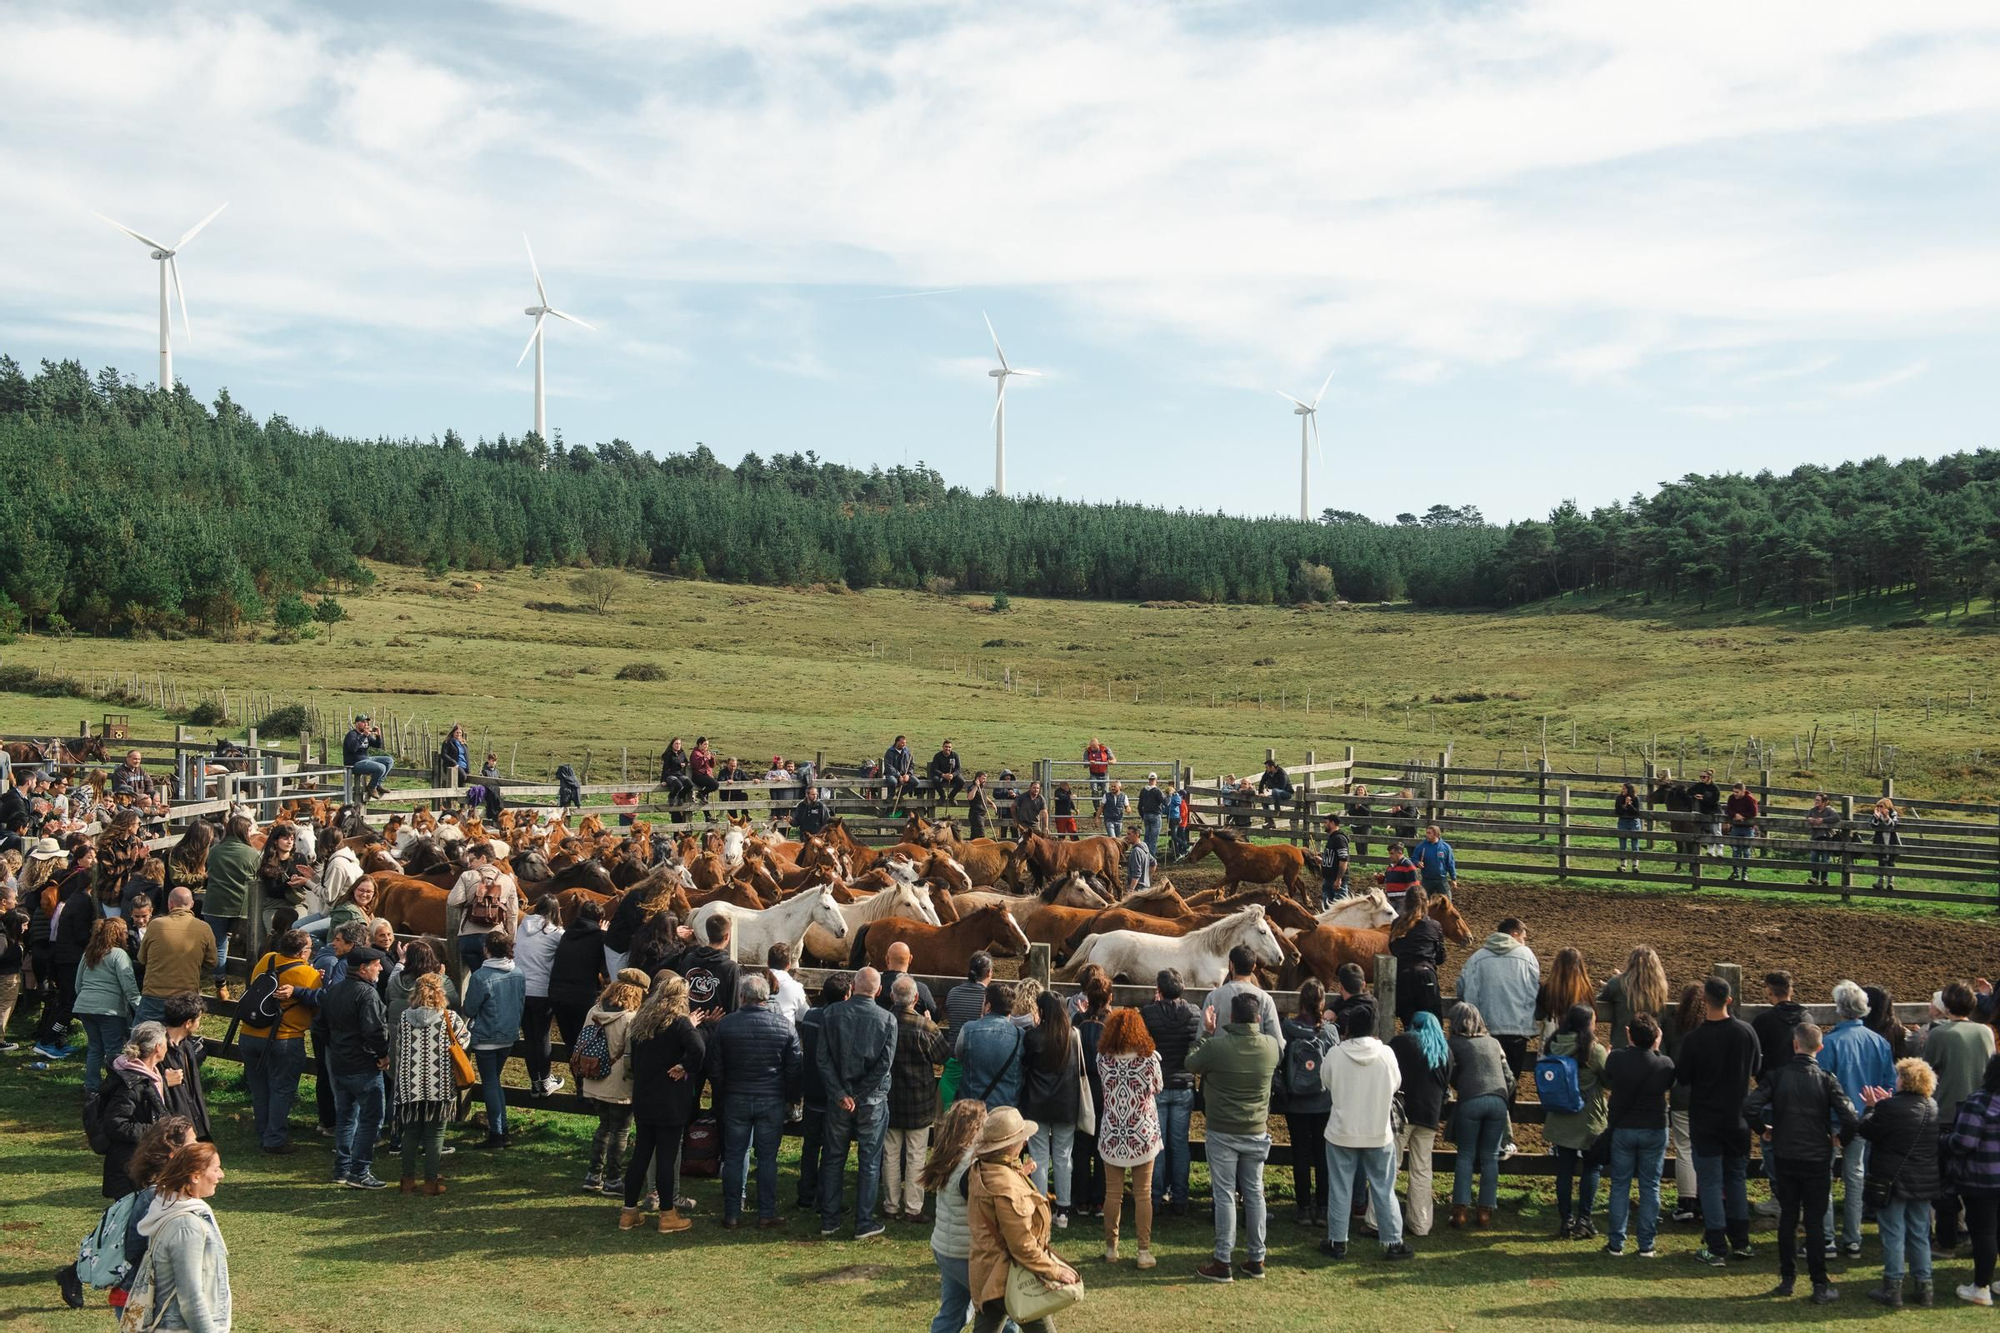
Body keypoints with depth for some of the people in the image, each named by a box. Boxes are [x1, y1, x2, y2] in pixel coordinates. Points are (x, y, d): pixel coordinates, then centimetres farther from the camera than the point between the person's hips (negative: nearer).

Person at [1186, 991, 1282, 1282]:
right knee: (1254, 1194, 12)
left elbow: (1191, 1062, 1)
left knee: (1225, 1195, 2)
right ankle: (1256, 1260, 19)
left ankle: (1222, 1263, 4)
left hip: (1222, 1133, -3)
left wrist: (1207, 1032, 11)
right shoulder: (1271, 1046, -7)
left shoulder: (1216, 1045, -18)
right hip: (1257, 1134, 3)